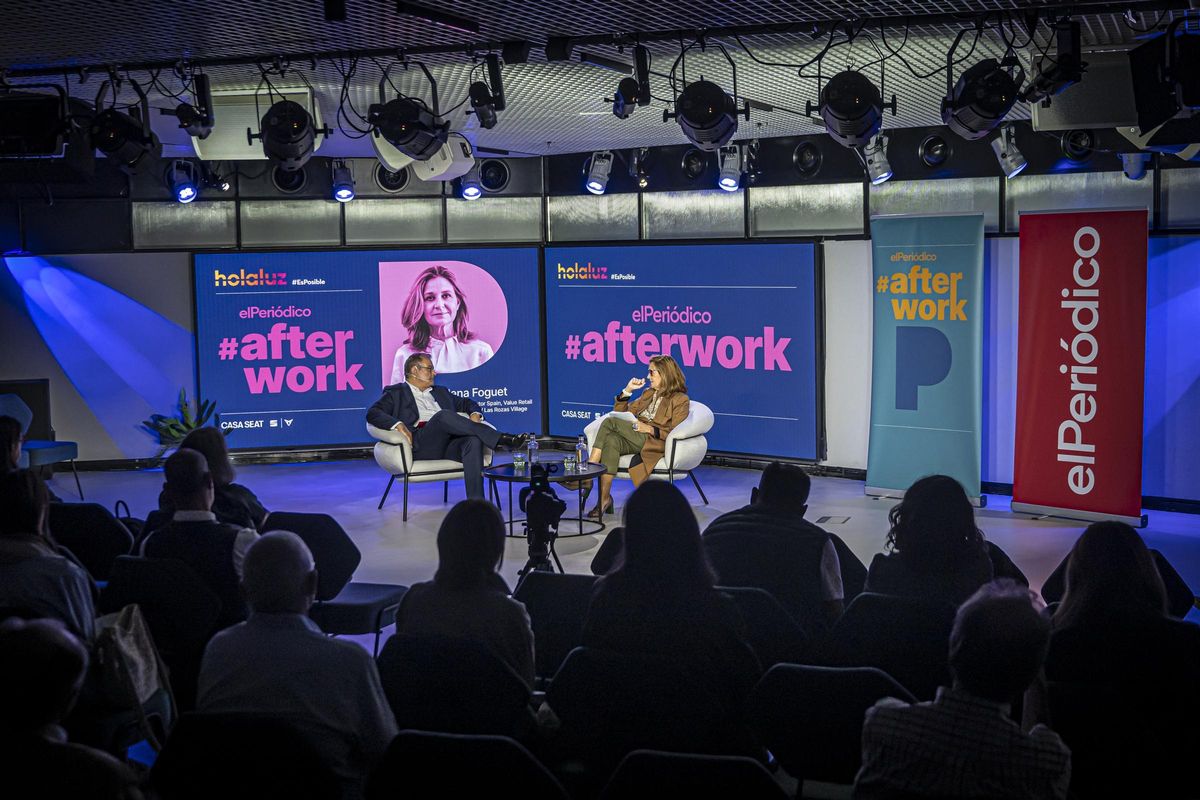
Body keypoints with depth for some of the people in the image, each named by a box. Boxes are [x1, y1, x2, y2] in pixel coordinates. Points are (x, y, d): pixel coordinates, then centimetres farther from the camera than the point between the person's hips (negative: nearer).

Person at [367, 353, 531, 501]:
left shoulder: (440, 392, 34)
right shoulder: (396, 393, 19)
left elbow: (467, 403, 35)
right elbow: (372, 413, 5)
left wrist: (475, 414, 9)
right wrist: (397, 424, -15)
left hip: (449, 444, 5)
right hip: (420, 445, -4)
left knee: (474, 440, -31)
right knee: (443, 415, -34)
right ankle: (503, 440, -35)